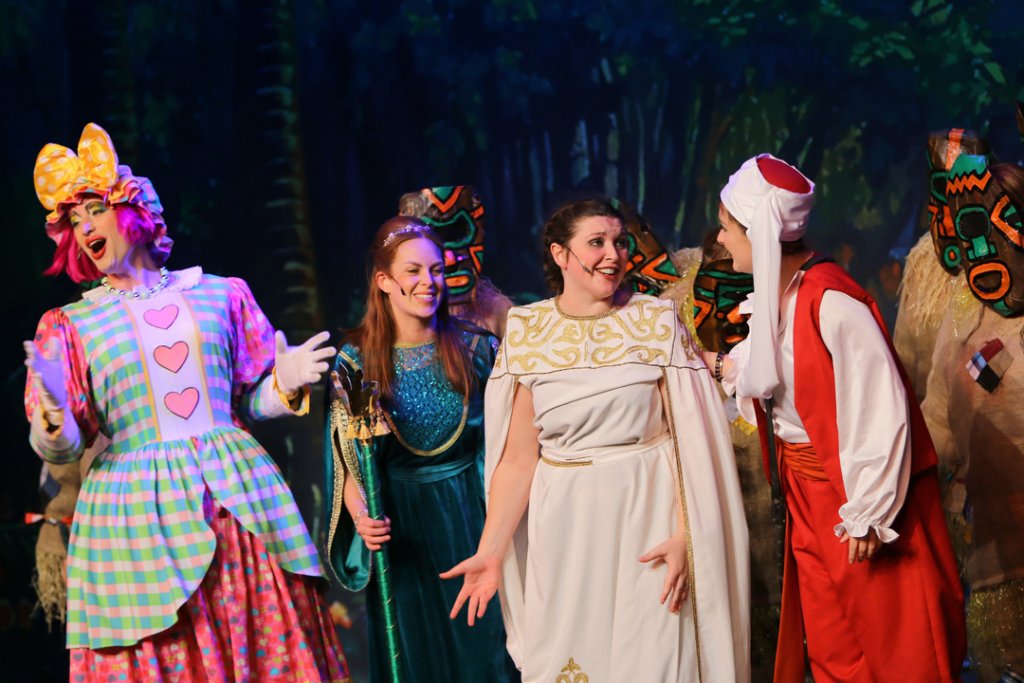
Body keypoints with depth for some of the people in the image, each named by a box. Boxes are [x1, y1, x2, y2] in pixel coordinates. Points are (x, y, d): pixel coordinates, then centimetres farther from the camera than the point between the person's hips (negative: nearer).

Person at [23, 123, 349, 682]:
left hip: (238, 501, 1)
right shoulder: (70, 324, 7)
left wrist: (285, 383, -6)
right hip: (137, 514, -1)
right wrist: (54, 413, -19)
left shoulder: (221, 295, 10)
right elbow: (61, 450, 2)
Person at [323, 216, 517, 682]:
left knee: (482, 640, 6)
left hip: (470, 513, 1)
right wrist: (360, 515, -22)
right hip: (400, 518, -1)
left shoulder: (474, 346, -2)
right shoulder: (357, 359, -6)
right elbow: (348, 460, -5)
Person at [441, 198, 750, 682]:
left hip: (647, 518, -1)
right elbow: (518, 458, 3)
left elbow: (689, 440, -6)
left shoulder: (658, 322, -2)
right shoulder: (527, 333, 2)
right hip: (565, 529, 2)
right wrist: (490, 551, -4)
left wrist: (685, 536, -15)